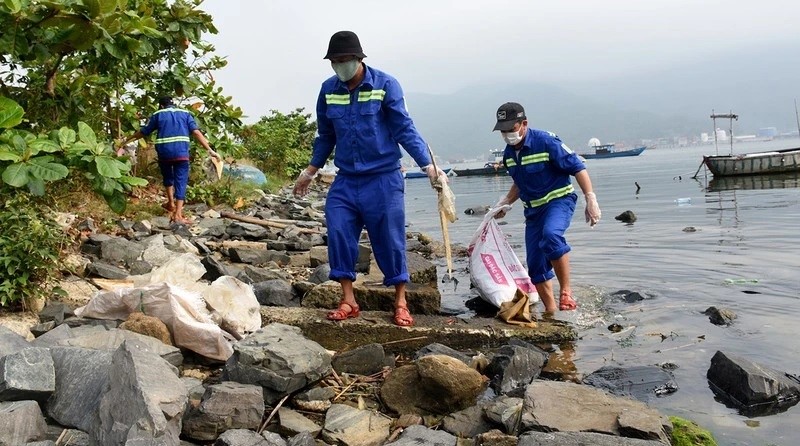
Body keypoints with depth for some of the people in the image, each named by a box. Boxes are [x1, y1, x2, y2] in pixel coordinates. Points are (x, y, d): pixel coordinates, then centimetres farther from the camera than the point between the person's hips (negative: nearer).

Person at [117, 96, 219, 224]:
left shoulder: (157, 115, 15)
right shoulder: (185, 114, 15)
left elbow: (142, 132, 18)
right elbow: (196, 132, 2)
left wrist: (125, 141, 32)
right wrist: (210, 150, -1)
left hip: (164, 152, 1)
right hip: (181, 153, -1)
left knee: (168, 177, 28)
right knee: (181, 182, 0)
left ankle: (171, 202, 31)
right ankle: (178, 215, -7)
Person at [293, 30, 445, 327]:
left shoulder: (385, 85, -8)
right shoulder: (328, 90, 4)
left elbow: (405, 129, -10)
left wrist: (428, 165, -19)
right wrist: (309, 172, 21)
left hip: (383, 179, -4)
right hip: (346, 180, 4)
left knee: (390, 240, 1)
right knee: (338, 234, -6)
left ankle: (401, 303, 15)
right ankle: (348, 301, 7)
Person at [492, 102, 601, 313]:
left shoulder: (546, 141, -16)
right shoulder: (508, 154, 5)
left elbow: (577, 167, -15)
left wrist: (591, 199, -21)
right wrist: (505, 202, 9)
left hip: (559, 200, -7)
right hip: (533, 209, 7)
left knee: (551, 235, -38)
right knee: (535, 266, 4)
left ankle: (566, 292, -27)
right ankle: (550, 311, 18)